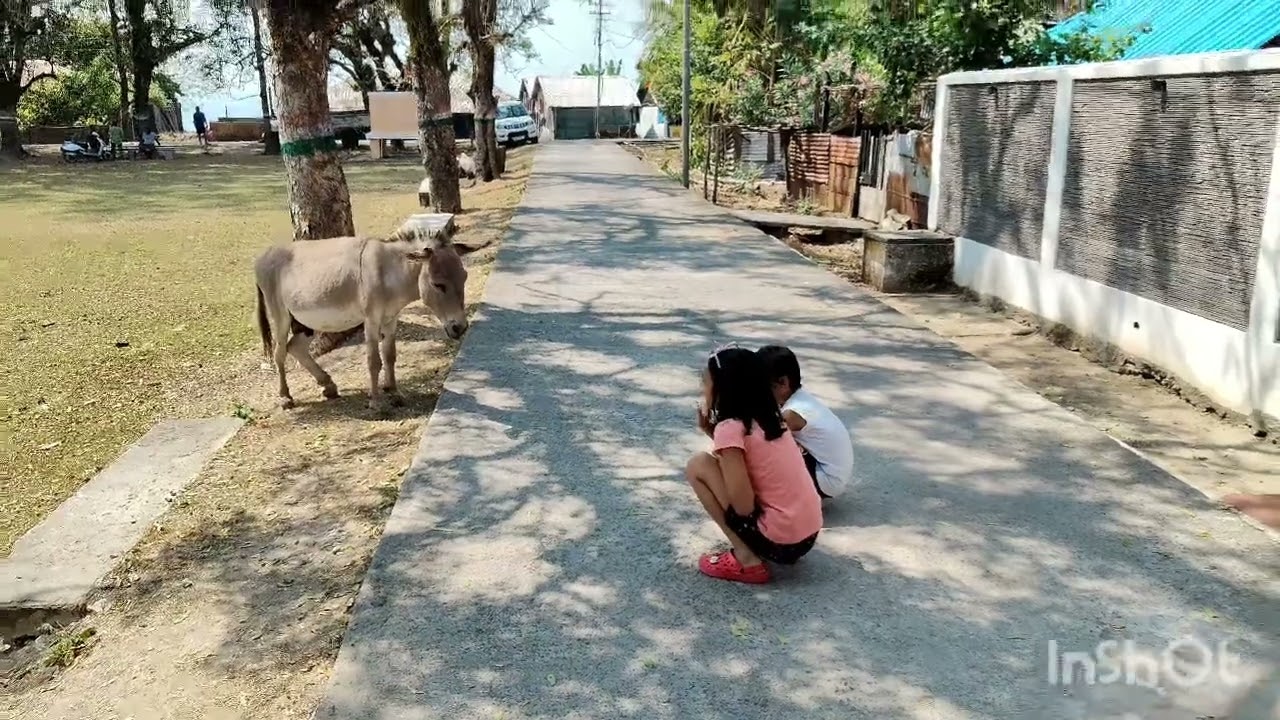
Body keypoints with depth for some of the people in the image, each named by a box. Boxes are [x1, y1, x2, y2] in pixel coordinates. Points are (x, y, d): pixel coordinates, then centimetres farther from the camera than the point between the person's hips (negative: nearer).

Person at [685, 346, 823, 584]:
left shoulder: (730, 428, -16)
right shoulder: (767, 418, 9)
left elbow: (744, 507, -19)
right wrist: (711, 430, 12)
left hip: (780, 540, -8)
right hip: (807, 534, 8)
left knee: (698, 465, -3)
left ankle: (746, 560, -2)